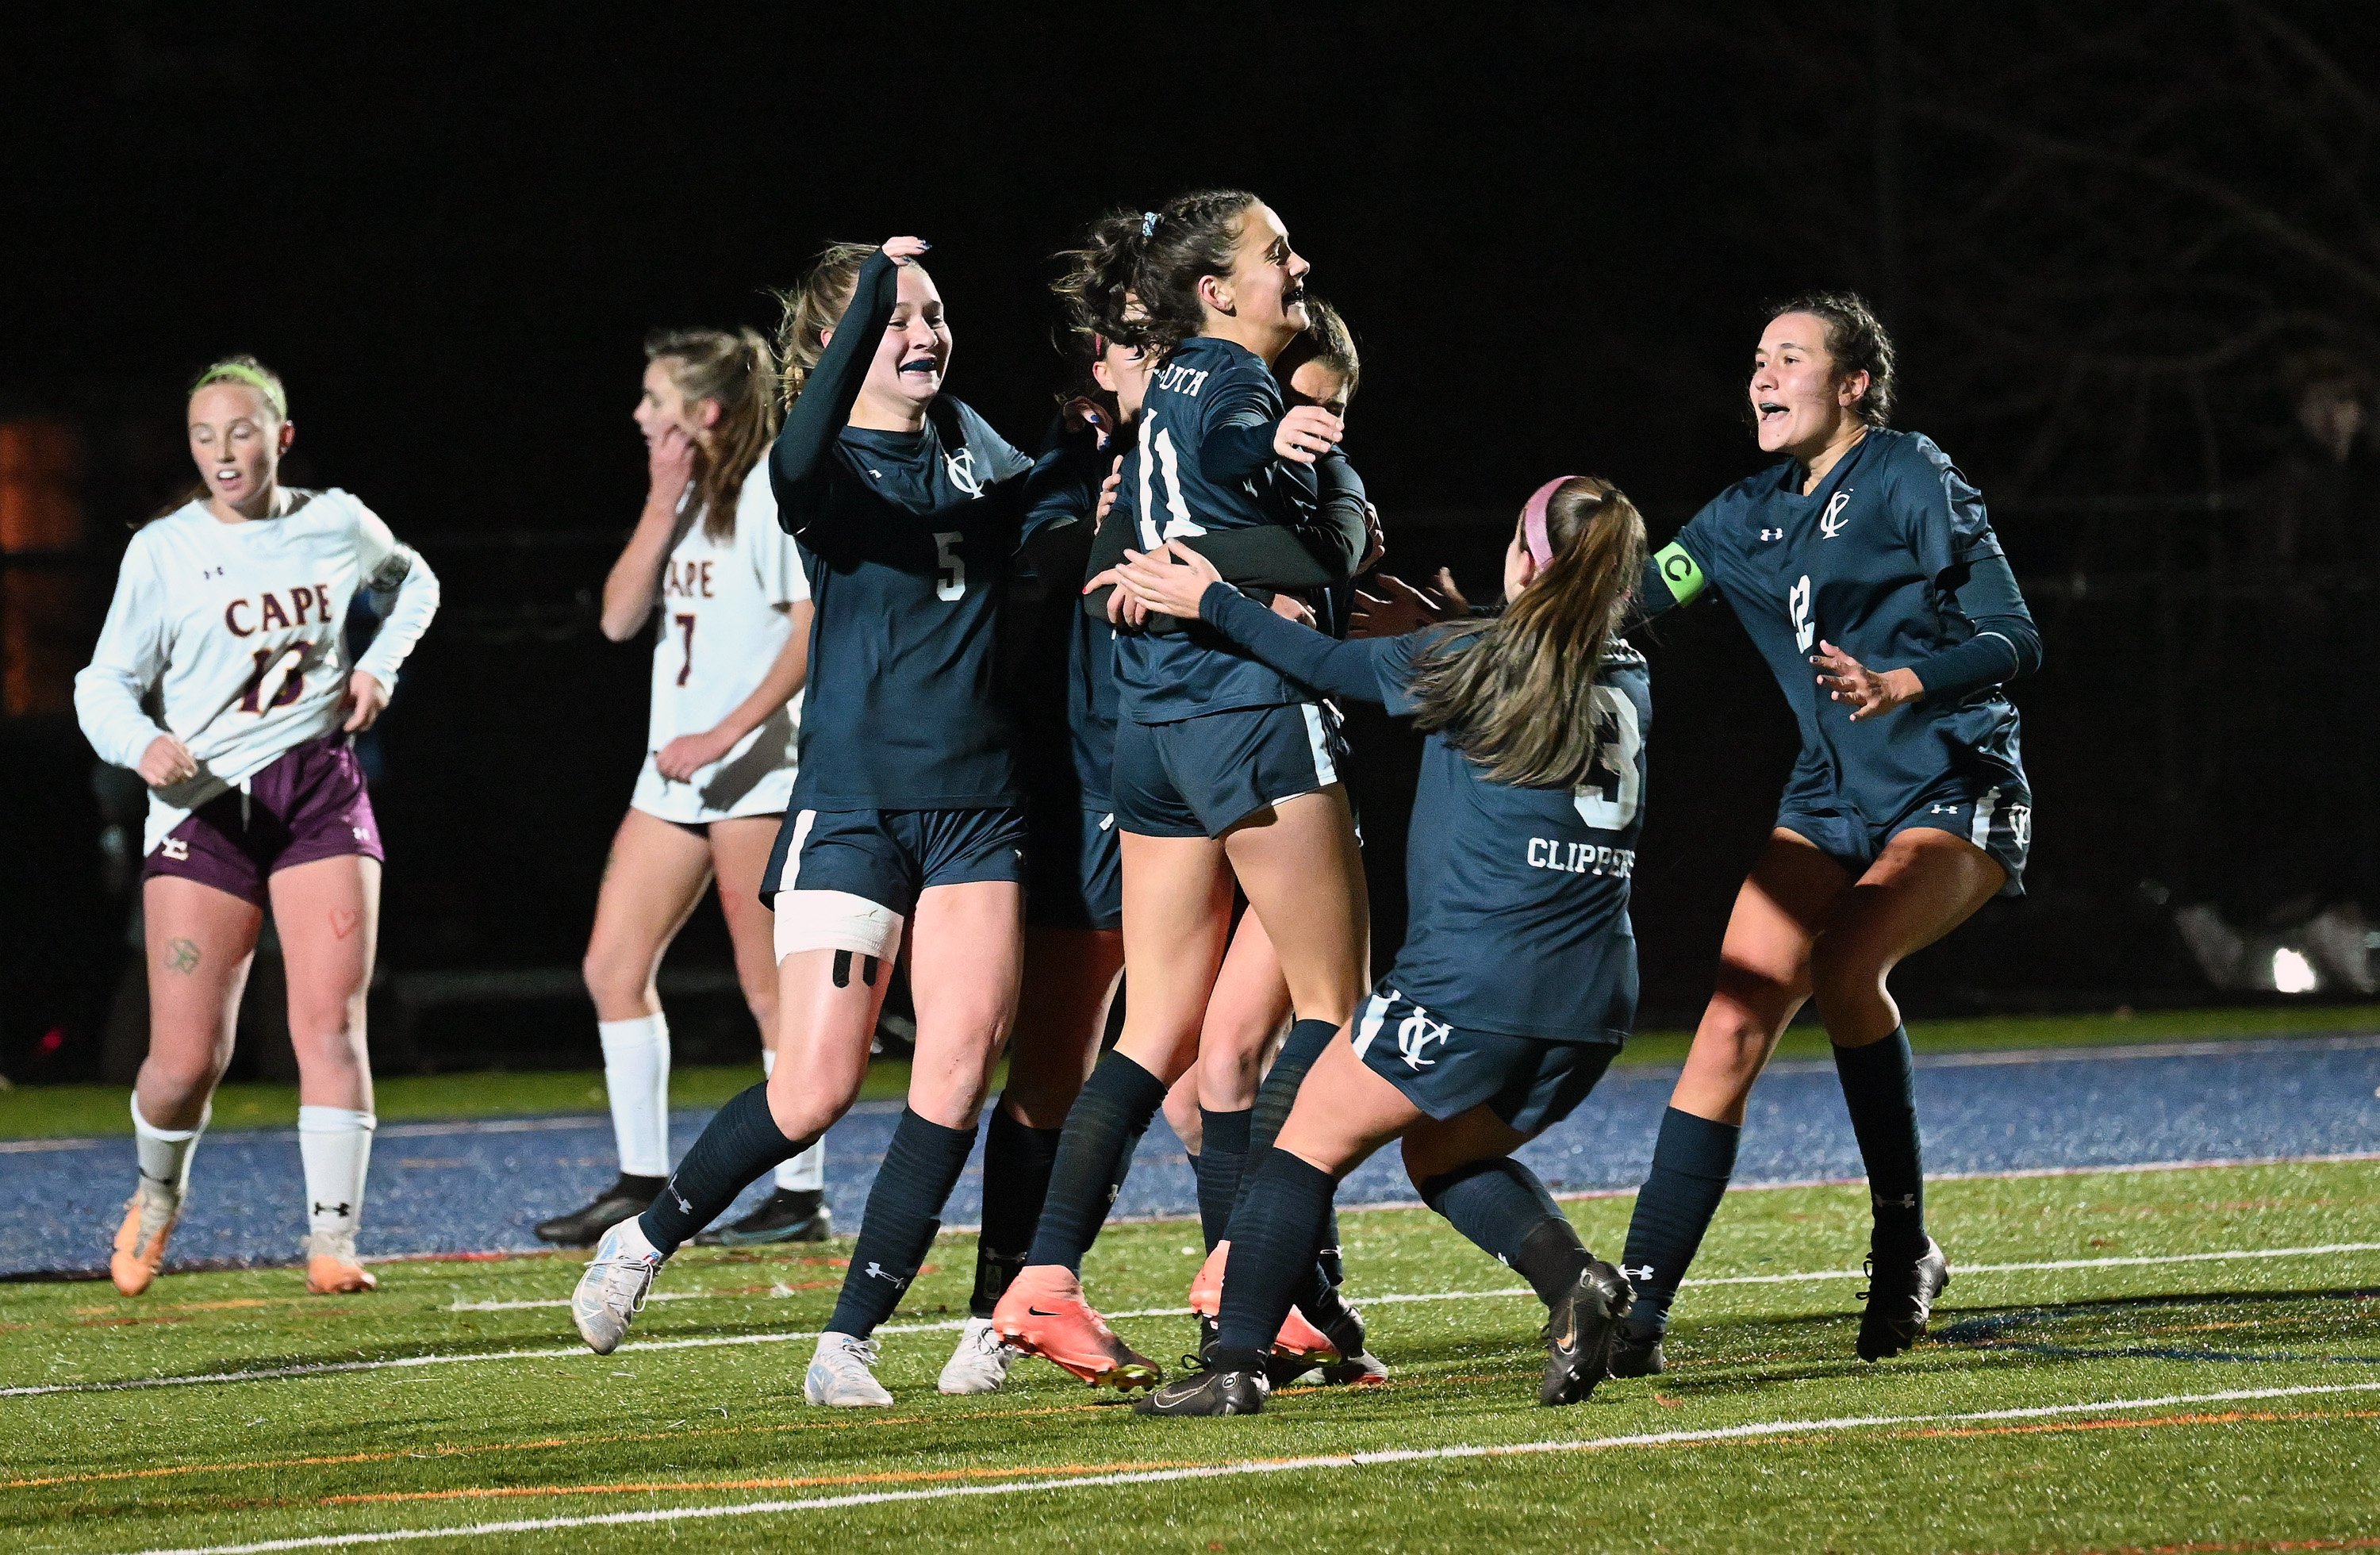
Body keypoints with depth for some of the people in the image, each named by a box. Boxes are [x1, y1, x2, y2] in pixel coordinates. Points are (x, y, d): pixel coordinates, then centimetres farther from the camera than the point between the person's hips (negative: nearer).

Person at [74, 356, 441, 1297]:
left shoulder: (338, 524, 6)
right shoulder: (163, 551, -1)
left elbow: (412, 583, 28)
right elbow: (105, 683, -2)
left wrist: (381, 665, 10)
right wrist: (143, 744, -23)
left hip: (320, 792, 2)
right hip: (204, 802, -2)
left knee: (332, 1022, -13)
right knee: (187, 1060, -6)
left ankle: (332, 1243, -10)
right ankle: (158, 1196, 26)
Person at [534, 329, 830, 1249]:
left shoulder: (774, 488, -9)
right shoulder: (685, 497, 16)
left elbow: (816, 626, -17)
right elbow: (620, 618, 7)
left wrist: (726, 734, -22)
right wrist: (664, 504, -2)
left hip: (757, 768, -8)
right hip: (675, 768, 8)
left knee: (768, 983, -4)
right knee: (613, 968, 3)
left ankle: (803, 1195, 3)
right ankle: (642, 1185, 8)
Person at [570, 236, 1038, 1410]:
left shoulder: (979, 455, 12)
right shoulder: (826, 473, -6)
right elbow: (806, 459, -32)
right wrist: (880, 282, -35)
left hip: (976, 806, 5)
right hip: (853, 803, -5)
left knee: (960, 1067, -9)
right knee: (816, 1090, -7)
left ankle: (848, 1342, -4)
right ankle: (644, 1242, 19)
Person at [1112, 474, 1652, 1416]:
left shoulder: (1476, 664, -4)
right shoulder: (1630, 684, 12)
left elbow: (1333, 667, 8)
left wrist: (1209, 604, 18)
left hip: (1472, 979, -6)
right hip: (1596, 1004, 6)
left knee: (1314, 1138, 7)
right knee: (1446, 1156, 25)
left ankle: (1234, 1363, 0)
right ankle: (1575, 1278, -1)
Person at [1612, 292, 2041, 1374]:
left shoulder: (1909, 478, -8)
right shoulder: (1750, 518, 12)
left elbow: (2014, 641, -12)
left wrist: (1899, 687, -29)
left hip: (1956, 798, -6)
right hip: (1831, 806, 6)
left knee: (1842, 960, -32)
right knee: (1736, 1020, -11)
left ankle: (1904, 1242, -15)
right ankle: (1638, 1305, -14)